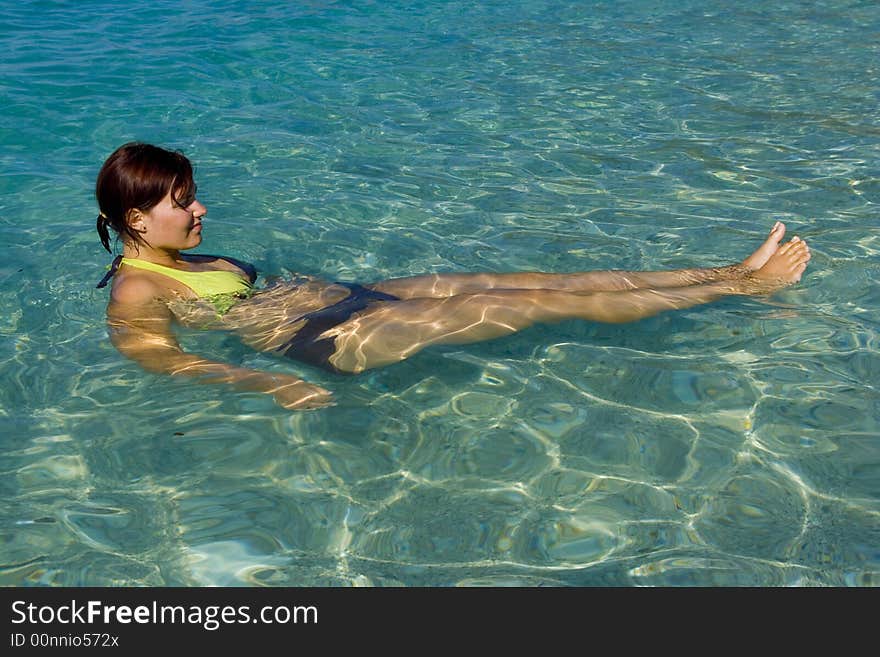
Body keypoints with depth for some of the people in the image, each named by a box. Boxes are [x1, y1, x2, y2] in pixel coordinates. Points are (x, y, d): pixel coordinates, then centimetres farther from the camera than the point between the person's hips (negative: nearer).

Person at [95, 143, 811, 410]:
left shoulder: (181, 260, 19)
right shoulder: (135, 294, -6)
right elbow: (167, 359, -22)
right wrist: (274, 386, -35)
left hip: (346, 297, 9)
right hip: (330, 337, -9)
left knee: (542, 280, -1)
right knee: (539, 301, -12)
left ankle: (734, 273, 4)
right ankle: (738, 287, -3)